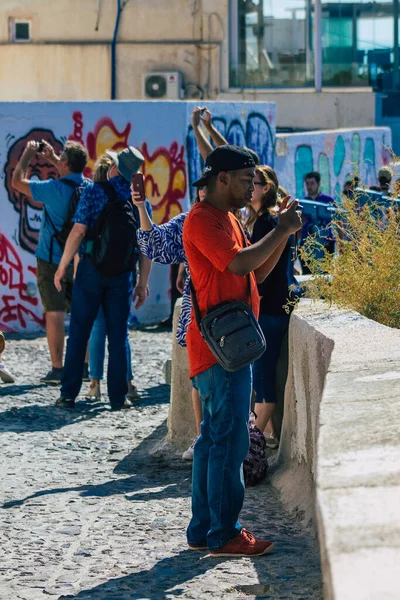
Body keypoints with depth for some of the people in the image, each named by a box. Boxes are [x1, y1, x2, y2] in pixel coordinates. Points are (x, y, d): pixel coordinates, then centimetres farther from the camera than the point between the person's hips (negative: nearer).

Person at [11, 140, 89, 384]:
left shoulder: (55, 189, -19)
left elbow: (17, 182, -9)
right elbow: (73, 175, 25)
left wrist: (28, 155, 4)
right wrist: (52, 158, 27)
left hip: (52, 258, -6)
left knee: (55, 312, -4)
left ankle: (58, 370, -6)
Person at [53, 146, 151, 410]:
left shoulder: (94, 192, -6)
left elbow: (78, 231, -12)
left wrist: (62, 267, -4)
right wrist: (143, 283, 12)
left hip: (91, 270, -2)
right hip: (122, 276, 2)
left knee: (79, 332, 3)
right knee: (118, 336, 7)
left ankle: (69, 394, 2)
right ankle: (118, 396, 7)